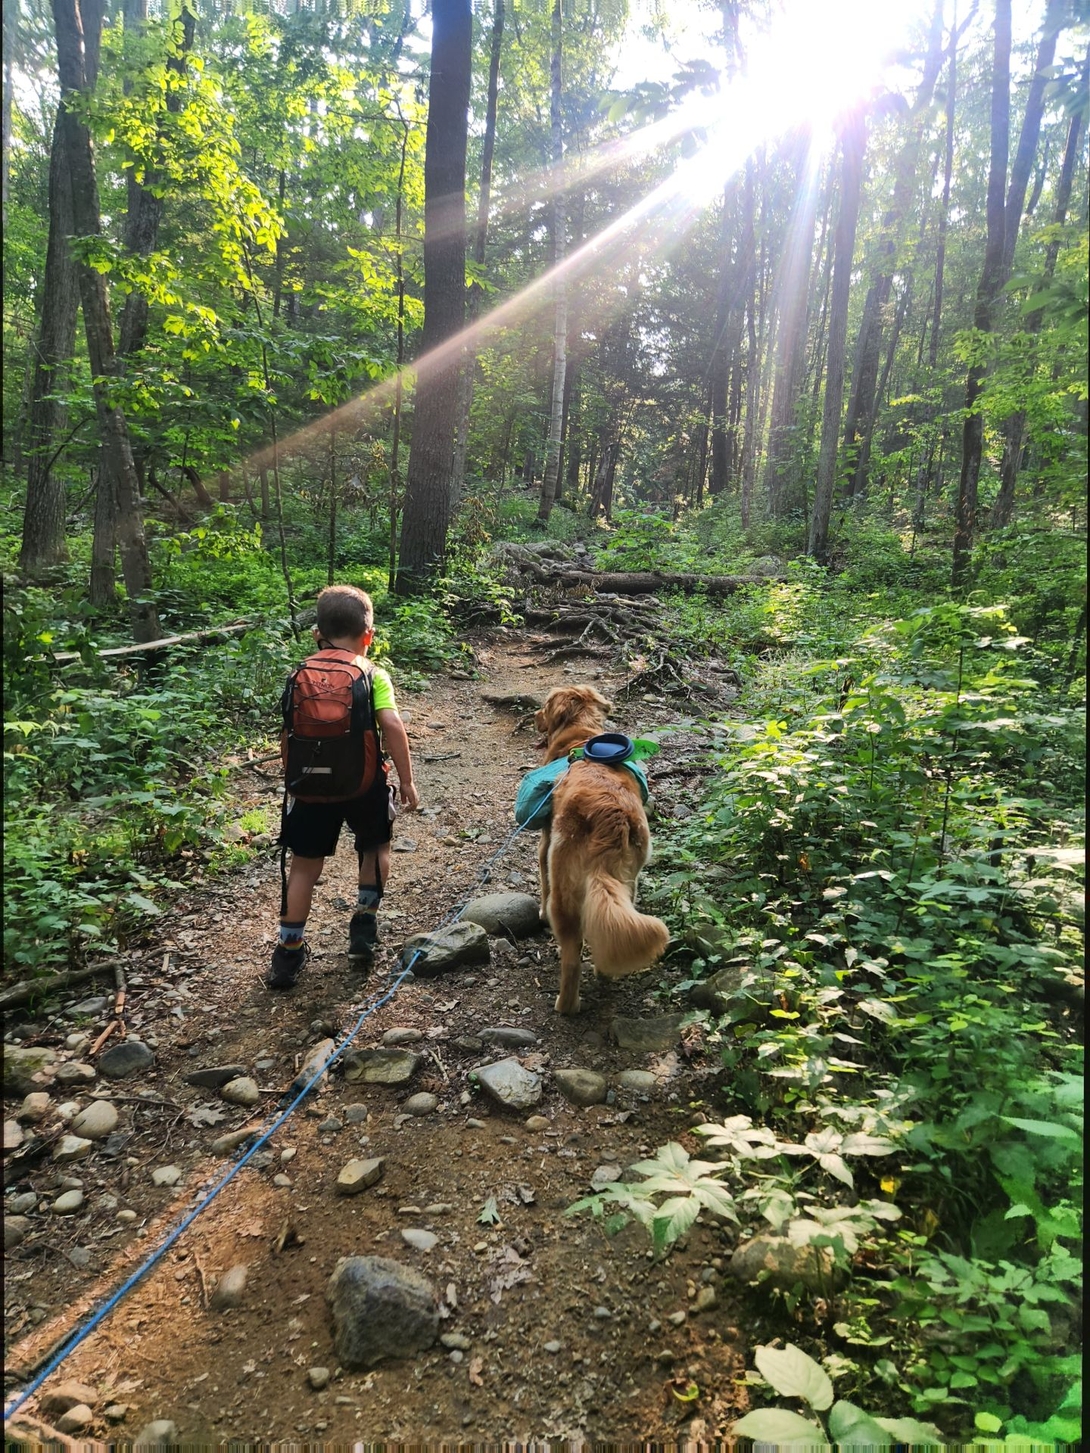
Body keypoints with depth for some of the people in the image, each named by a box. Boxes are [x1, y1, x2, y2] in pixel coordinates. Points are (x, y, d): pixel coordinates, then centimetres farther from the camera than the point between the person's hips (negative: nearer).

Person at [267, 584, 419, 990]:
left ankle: (289, 953, 16)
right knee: (375, 848, 24)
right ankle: (364, 928, 23)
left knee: (305, 865, 12)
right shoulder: (373, 675, -8)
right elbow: (392, 726, -19)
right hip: (364, 782, -2)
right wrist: (406, 779, -12)